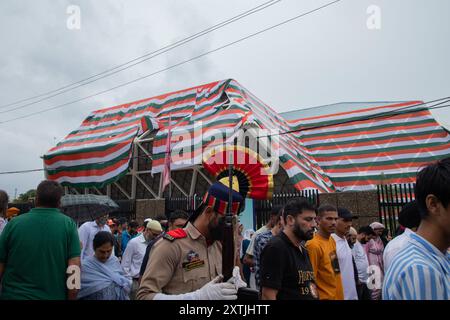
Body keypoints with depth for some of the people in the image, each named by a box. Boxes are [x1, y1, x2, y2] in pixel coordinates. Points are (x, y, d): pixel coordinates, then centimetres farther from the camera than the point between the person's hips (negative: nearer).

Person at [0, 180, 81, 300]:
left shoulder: (14, 223, -7)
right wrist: (71, 297, -4)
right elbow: (74, 270, -14)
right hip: (54, 295, -1)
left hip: (14, 295, 1)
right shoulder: (68, 224, -10)